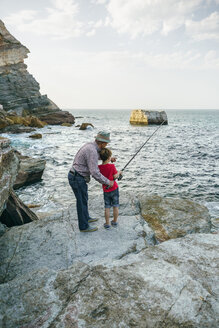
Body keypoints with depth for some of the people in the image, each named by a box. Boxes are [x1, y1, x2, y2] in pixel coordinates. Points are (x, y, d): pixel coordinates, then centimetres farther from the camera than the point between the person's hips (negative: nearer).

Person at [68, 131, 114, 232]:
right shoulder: (92, 152, -26)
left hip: (76, 176, 10)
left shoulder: (90, 145, 6)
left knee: (84, 198, 24)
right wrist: (108, 182, -18)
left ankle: (85, 218, 42)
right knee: (82, 202, 4)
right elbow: (95, 173, -29)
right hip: (77, 179, -10)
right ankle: (84, 226, 20)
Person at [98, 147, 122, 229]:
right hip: (114, 189, -2)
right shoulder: (112, 166, -17)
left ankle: (107, 224, 18)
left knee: (107, 207, 12)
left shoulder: (99, 167, -8)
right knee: (115, 206, 14)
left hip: (106, 190, 2)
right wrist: (119, 172, 4)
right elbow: (115, 177, -13)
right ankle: (115, 222, 26)